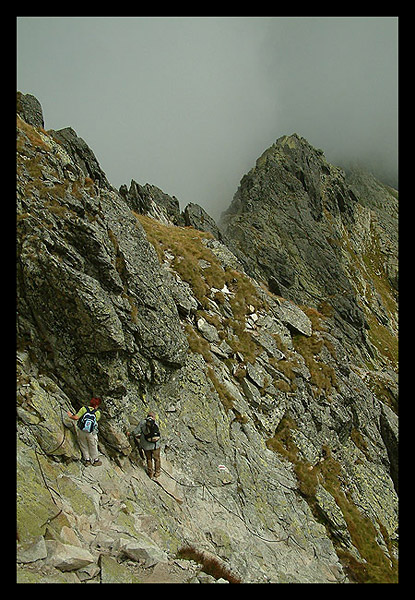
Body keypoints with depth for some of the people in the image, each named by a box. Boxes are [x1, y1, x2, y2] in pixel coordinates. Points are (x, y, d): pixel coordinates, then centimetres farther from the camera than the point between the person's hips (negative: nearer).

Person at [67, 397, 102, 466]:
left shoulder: (84, 408, -9)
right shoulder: (98, 413, -7)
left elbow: (76, 417, -14)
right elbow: (96, 420, 6)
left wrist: (71, 416, 7)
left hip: (81, 431, 1)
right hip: (91, 433, -1)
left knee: (84, 446, 22)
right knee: (93, 447, 20)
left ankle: (87, 460, 31)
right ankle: (95, 461, 36)